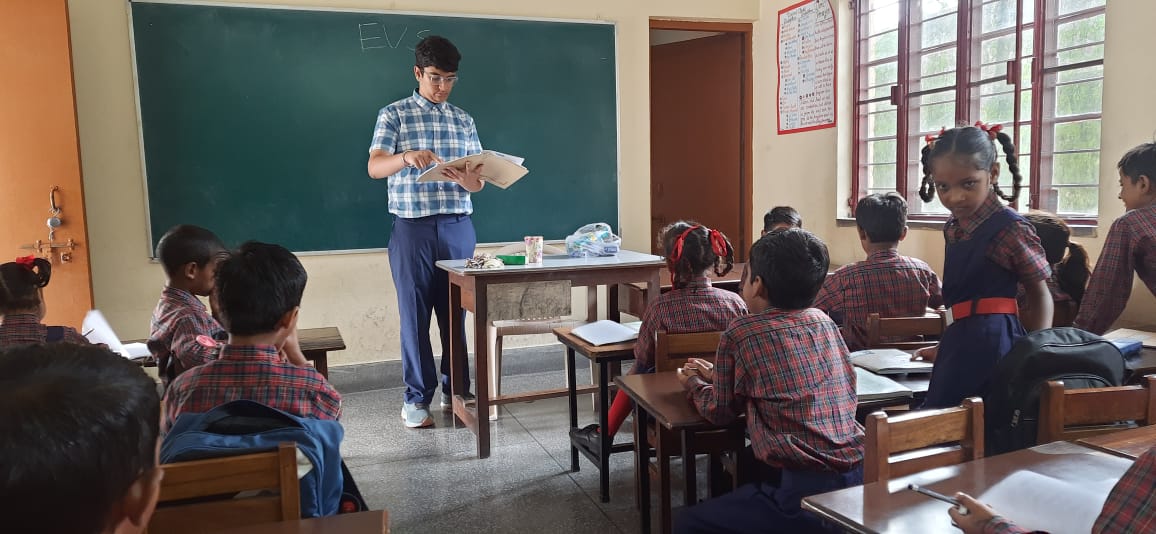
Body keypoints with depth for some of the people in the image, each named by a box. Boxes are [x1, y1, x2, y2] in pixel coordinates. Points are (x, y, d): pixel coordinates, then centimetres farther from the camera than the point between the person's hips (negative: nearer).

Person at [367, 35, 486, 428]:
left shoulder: (464, 120, 13)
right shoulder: (394, 115, 2)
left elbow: (478, 180, 10)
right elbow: (374, 167, -11)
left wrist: (468, 180, -15)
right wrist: (407, 157, -31)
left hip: (459, 228, 3)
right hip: (413, 229, -3)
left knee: (457, 312, 7)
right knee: (414, 313, 1)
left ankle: (457, 389, 21)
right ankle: (417, 398, 11)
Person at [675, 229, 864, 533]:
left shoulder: (742, 333, -7)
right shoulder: (825, 322, 9)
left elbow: (720, 411, 5)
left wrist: (694, 383, 25)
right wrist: (716, 375, 29)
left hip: (802, 491, -7)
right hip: (858, 480, 7)